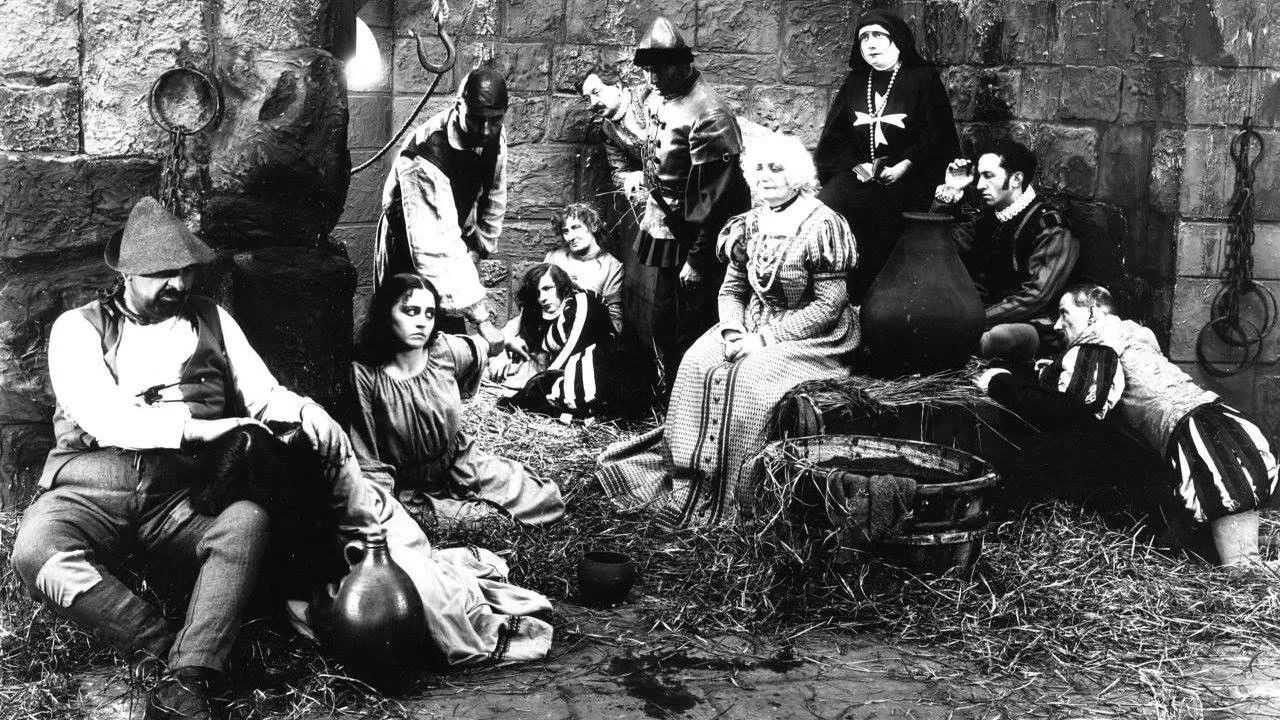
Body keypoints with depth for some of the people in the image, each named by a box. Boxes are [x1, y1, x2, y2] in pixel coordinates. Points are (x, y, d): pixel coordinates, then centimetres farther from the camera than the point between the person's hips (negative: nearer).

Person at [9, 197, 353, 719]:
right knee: (37, 550, -34)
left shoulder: (210, 320, 19)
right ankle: (176, 655, -30)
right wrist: (200, 427, -19)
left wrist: (306, 410, -12)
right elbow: (101, 417, -7)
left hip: (182, 495, 1)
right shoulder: (78, 328, 10)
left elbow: (264, 393, 13)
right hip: (90, 485, -1)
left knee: (248, 520, -32)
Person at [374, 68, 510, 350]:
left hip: (459, 235, 6)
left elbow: (493, 198, 7)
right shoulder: (424, 155, -37)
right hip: (408, 248, -6)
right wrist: (480, 316, -47)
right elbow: (437, 246, -43)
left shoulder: (494, 137, -15)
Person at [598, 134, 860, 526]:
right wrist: (732, 330, -11)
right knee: (698, 365, -19)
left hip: (810, 337, -6)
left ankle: (726, 498, -20)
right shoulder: (750, 223, 7)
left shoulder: (822, 225, -13)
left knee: (748, 377, -30)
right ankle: (690, 482, -14)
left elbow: (828, 306, -16)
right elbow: (731, 289, 11)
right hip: (751, 328, 6)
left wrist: (764, 339, -19)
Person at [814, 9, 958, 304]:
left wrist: (904, 166, -14)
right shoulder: (855, 82, 17)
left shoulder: (923, 78, 4)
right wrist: (856, 164, -4)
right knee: (824, 205, -23)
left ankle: (858, 297, -20)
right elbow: (835, 134, 15)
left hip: (905, 177, -3)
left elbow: (938, 135, -2)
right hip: (858, 172, 4)